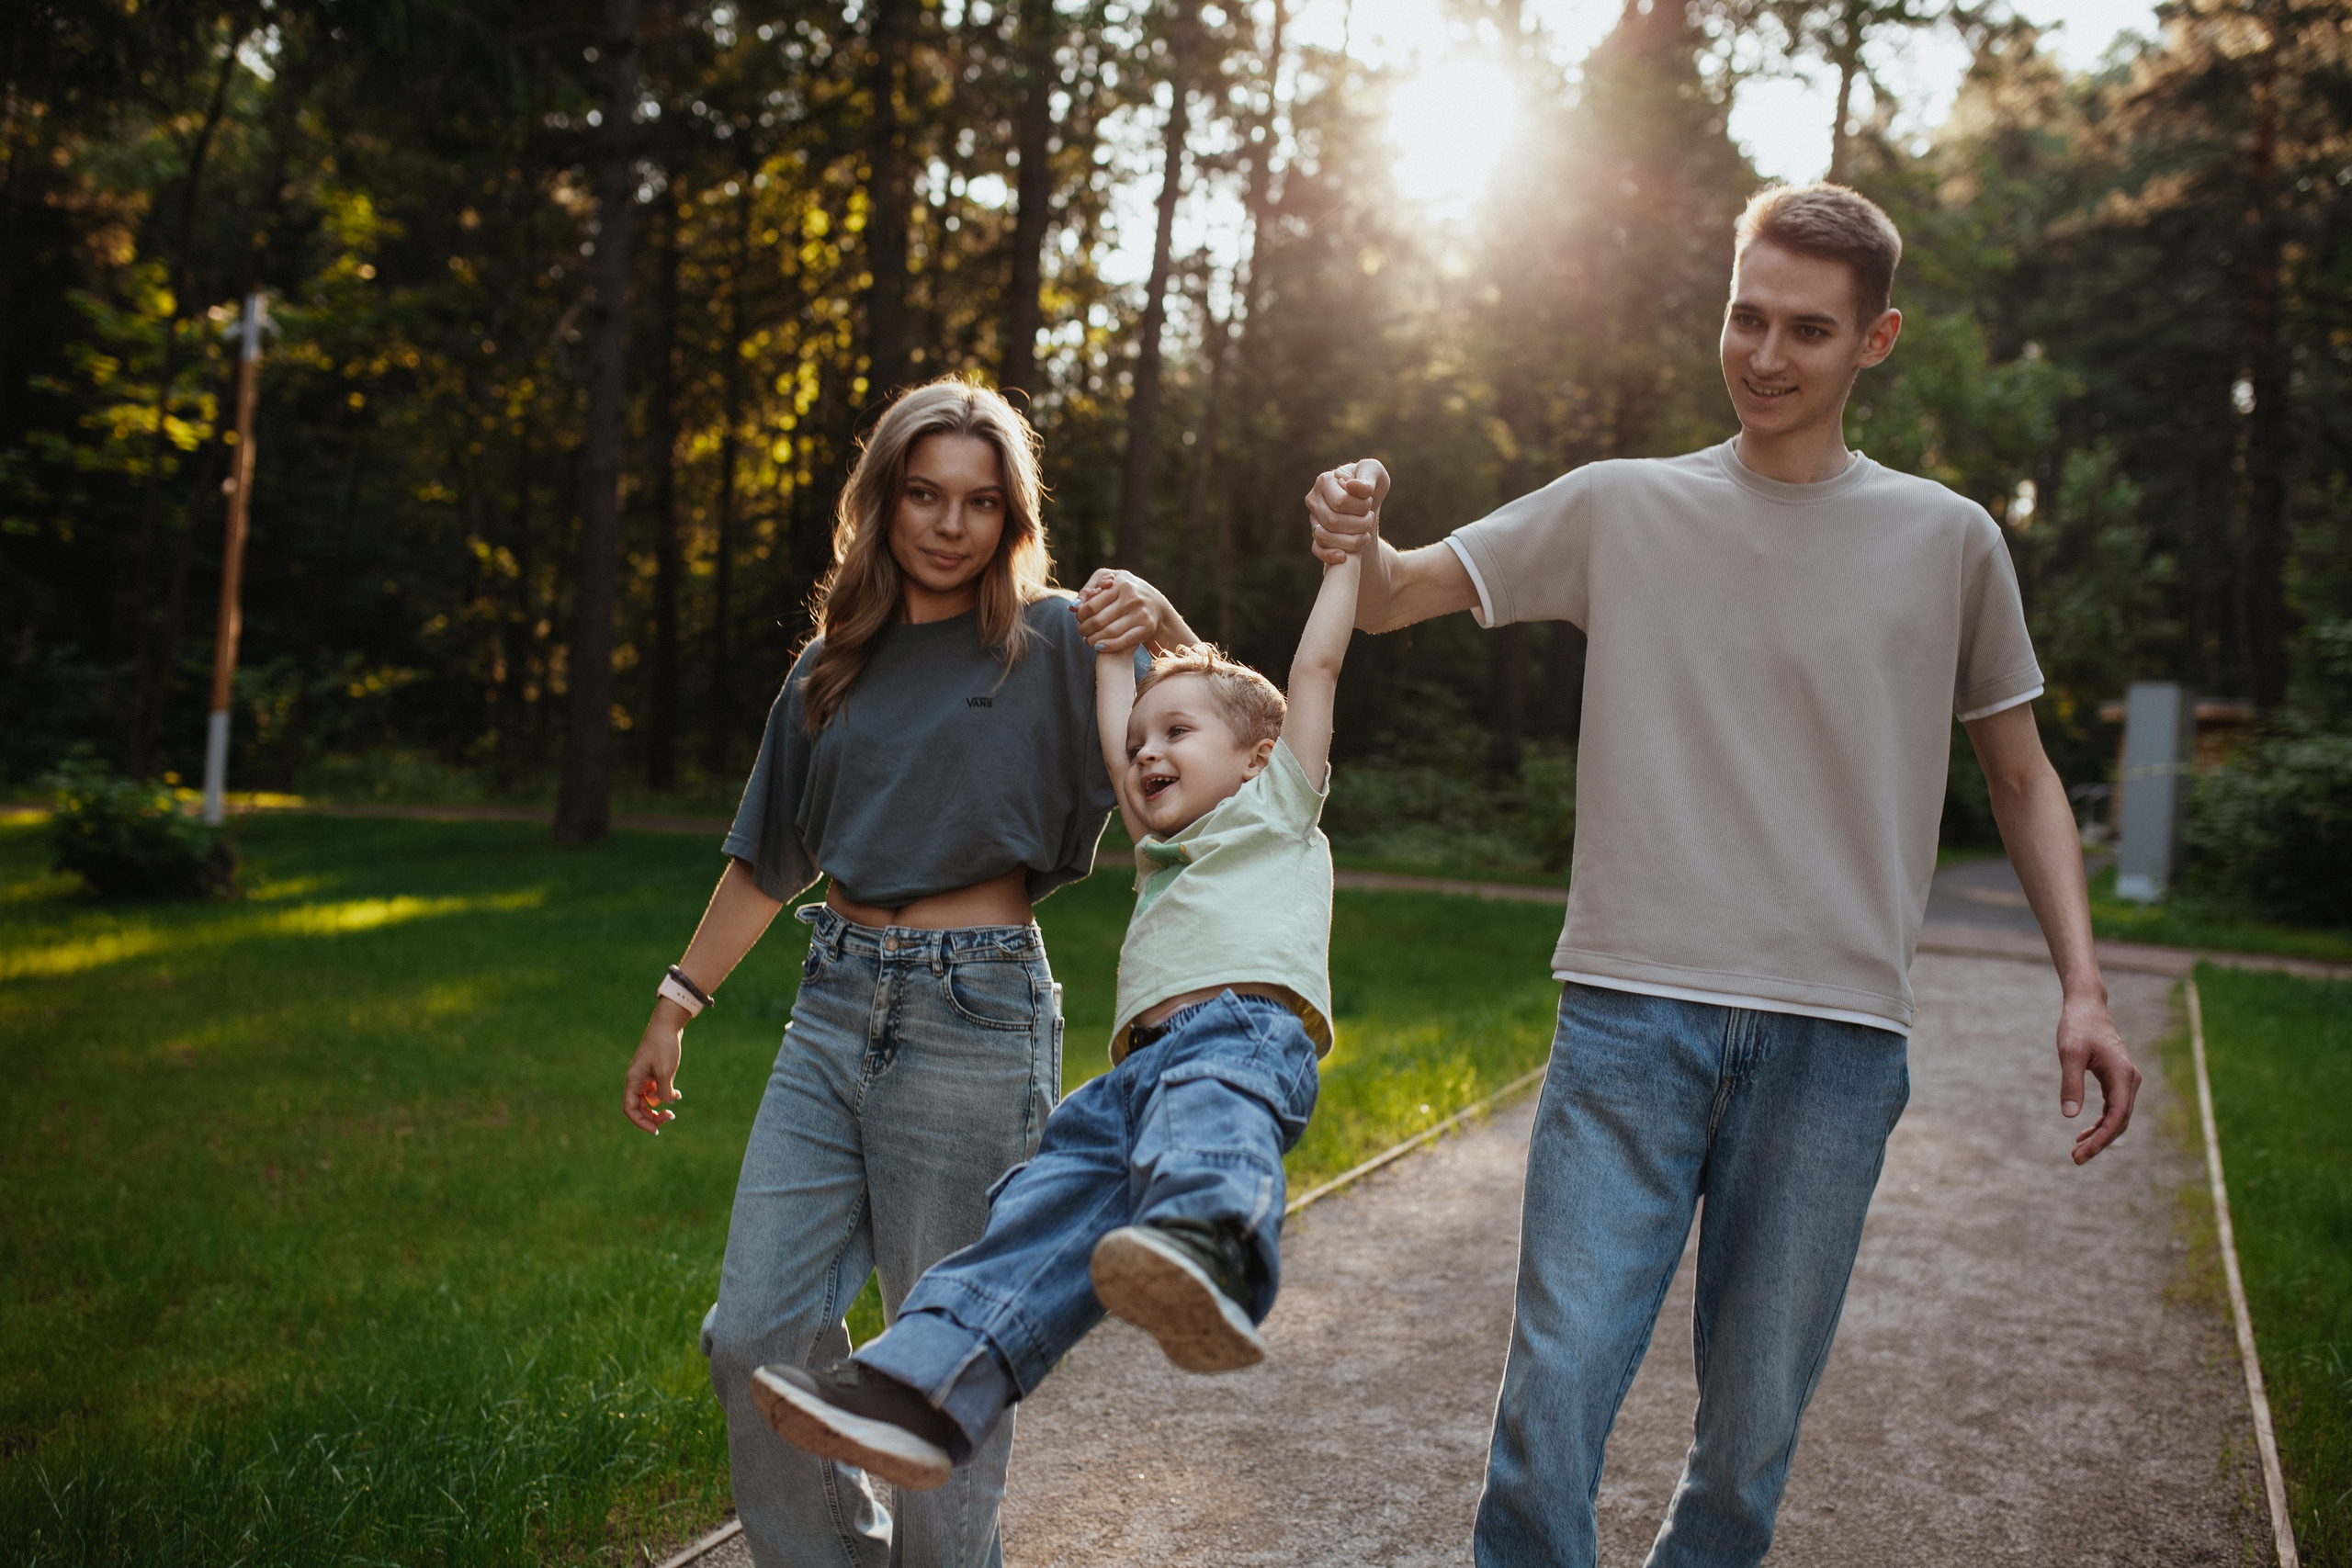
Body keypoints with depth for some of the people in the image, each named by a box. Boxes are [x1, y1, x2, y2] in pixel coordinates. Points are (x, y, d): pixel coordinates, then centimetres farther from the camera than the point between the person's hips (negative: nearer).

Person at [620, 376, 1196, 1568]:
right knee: (756, 1336, 3)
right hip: (835, 1009, 5)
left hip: (973, 1020, -4)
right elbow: (767, 857, 19)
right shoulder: (833, 665, 12)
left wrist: (1159, 628, -16)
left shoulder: (1053, 643, 0)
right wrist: (678, 1004, 20)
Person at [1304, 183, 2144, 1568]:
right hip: (1631, 1010, 0)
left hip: (1836, 1038, 1)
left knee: (1753, 1439, 6)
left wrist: (2083, 986, 4)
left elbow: (2022, 777, 16)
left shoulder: (1948, 541, 8)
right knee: (1555, 1394, -8)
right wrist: (1358, 542, -17)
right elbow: (1394, 600, 7)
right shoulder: (1623, 507, 8)